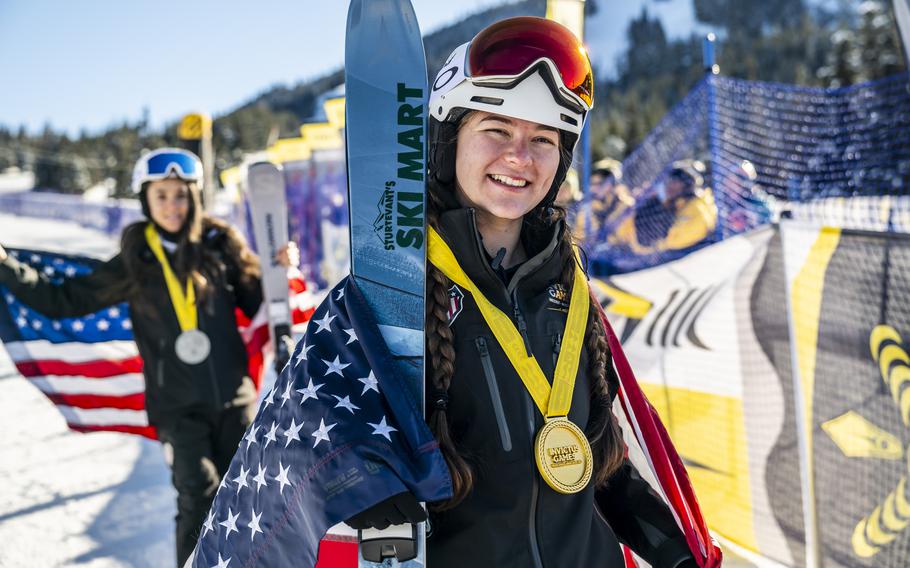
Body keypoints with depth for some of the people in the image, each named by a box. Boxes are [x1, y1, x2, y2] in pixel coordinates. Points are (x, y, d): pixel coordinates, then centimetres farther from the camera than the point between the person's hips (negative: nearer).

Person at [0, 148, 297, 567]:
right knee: (200, 499, -9)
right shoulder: (135, 263, 2)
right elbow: (63, 301, 7)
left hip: (234, 396, 1)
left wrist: (279, 272, -7)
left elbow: (259, 304, 10)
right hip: (178, 405, -1)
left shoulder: (220, 245, 1)